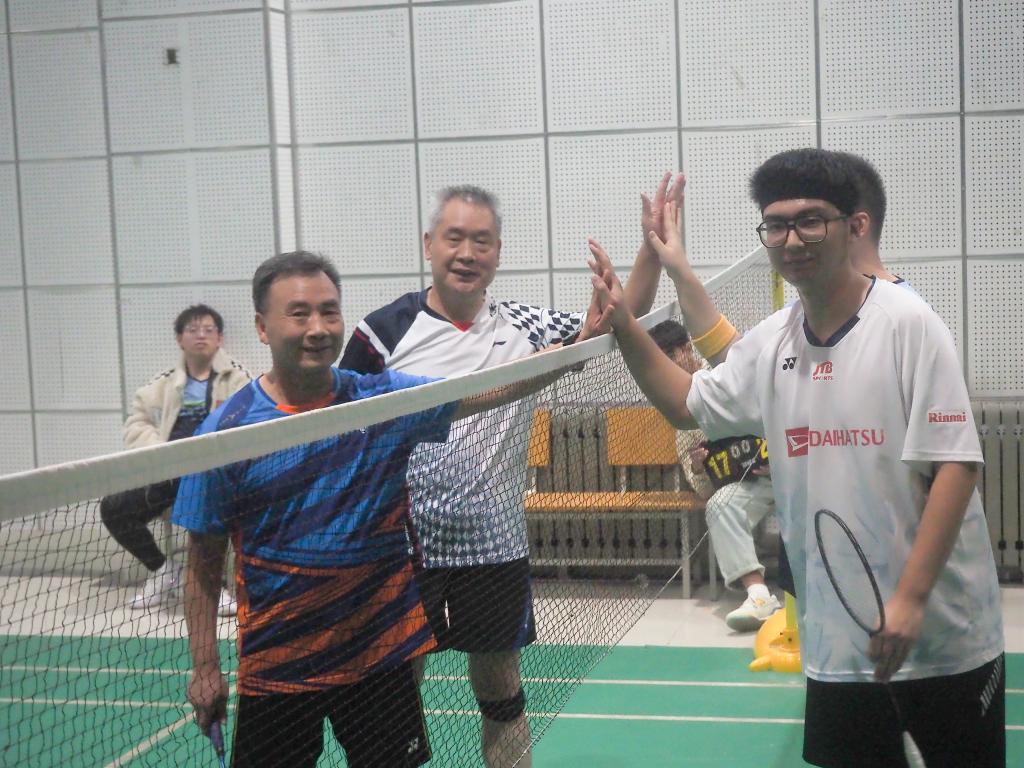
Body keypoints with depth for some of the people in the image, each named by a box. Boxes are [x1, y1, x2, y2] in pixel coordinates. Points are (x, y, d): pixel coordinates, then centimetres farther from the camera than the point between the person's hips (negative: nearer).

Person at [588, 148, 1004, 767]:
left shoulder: (906, 323, -12)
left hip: (941, 631, -5)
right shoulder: (771, 343, 6)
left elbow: (955, 465, -16)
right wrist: (626, 325, 6)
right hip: (835, 640, 5)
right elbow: (687, 404, 21)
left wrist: (911, 597, -21)